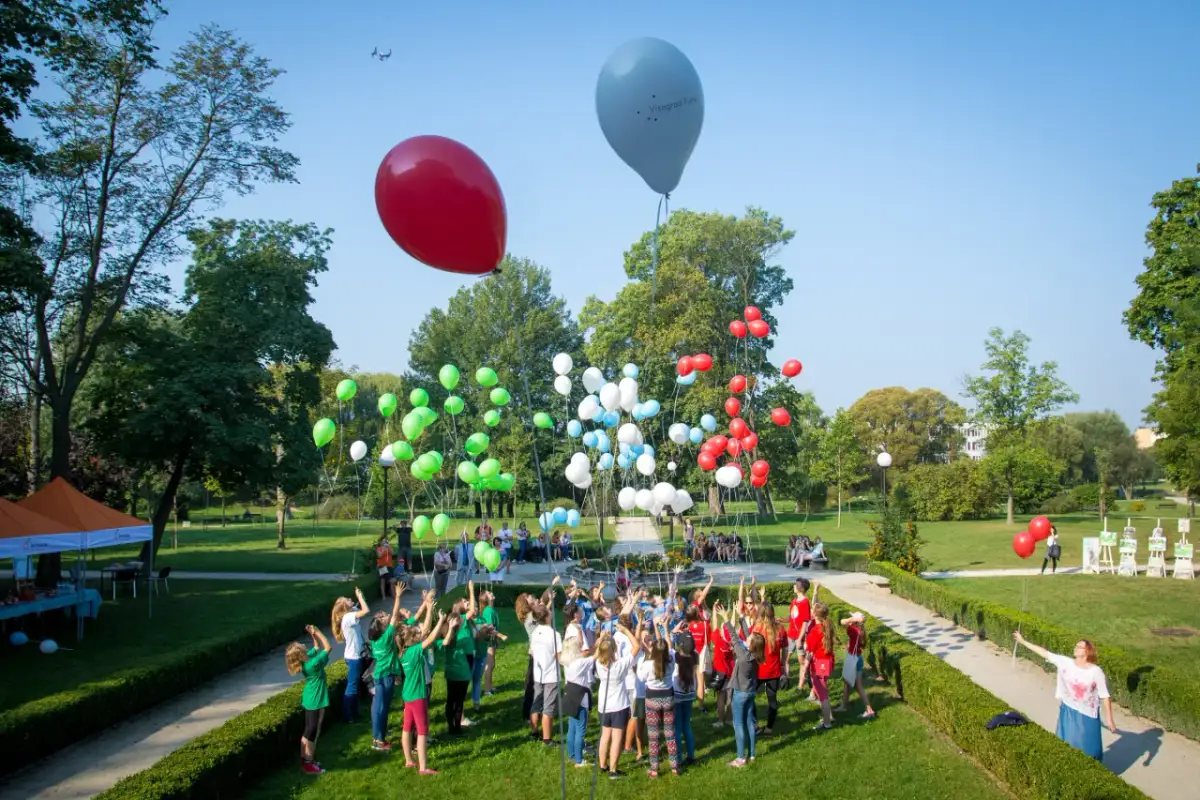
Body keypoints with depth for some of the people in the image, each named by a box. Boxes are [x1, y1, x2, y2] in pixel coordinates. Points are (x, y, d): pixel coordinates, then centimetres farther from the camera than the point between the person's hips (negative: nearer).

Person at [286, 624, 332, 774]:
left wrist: (313, 635, -3)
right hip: (315, 702, -9)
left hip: (311, 701, 9)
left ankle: (306, 760, 30)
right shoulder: (313, 664, -29)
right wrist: (317, 632, -19)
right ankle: (308, 764, 12)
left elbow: (318, 647, 13)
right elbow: (327, 648, -23)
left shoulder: (306, 659, -4)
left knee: (309, 732, 19)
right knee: (312, 733, 2)